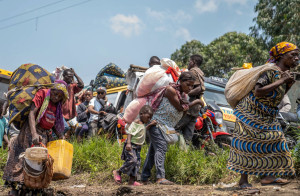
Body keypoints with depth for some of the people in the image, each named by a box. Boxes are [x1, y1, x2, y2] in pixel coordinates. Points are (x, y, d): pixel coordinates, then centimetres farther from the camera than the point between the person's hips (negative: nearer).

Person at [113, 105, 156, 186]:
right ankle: (118, 172, -5)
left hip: (138, 147, 9)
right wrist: (128, 143, -31)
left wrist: (150, 125, 30)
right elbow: (130, 133, -20)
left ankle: (132, 180, 8)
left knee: (137, 162, 5)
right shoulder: (135, 123, -12)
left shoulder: (142, 125, 17)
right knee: (132, 160, -21)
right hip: (131, 146, -9)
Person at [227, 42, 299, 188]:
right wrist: (280, 81, -26)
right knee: (249, 145, -5)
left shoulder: (284, 73, 7)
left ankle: (267, 176, 11)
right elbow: (258, 92, -31)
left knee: (274, 142, 7)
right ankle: (243, 180, 2)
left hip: (266, 116, 10)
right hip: (252, 112, -9)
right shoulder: (271, 71, -20)